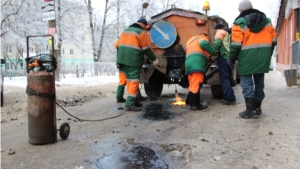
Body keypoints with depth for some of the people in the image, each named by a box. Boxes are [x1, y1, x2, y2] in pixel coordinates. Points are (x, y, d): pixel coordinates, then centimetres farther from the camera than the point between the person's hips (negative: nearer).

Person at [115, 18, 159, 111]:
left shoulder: (126, 30, 20)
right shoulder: (141, 32, -3)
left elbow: (117, 45, 19)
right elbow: (146, 49, -6)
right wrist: (154, 59, 2)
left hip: (123, 59, 8)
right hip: (133, 60, -8)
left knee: (129, 80, 13)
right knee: (134, 81, -7)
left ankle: (133, 101, 20)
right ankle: (130, 104, -13)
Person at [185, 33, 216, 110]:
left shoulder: (191, 40, 38)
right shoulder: (202, 38, 13)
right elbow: (203, 44, -11)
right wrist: (213, 52, -7)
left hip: (188, 64, 8)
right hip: (197, 64, -8)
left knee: (192, 86, 12)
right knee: (196, 86, -9)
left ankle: (192, 104, 15)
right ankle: (196, 105, -9)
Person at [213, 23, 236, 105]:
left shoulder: (220, 32, 5)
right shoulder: (228, 34, 31)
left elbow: (217, 43, -12)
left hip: (224, 58, -8)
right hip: (230, 58, 8)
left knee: (224, 79, -8)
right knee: (227, 78, 13)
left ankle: (230, 98, -13)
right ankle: (228, 98, 14)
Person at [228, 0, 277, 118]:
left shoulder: (239, 22, -2)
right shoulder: (266, 20, 15)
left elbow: (236, 44, -9)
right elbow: (273, 40, 13)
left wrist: (231, 58, 1)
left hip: (248, 57, -5)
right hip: (263, 56, 6)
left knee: (247, 82, -2)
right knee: (259, 81, 13)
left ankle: (250, 110, -5)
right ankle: (257, 108, 22)